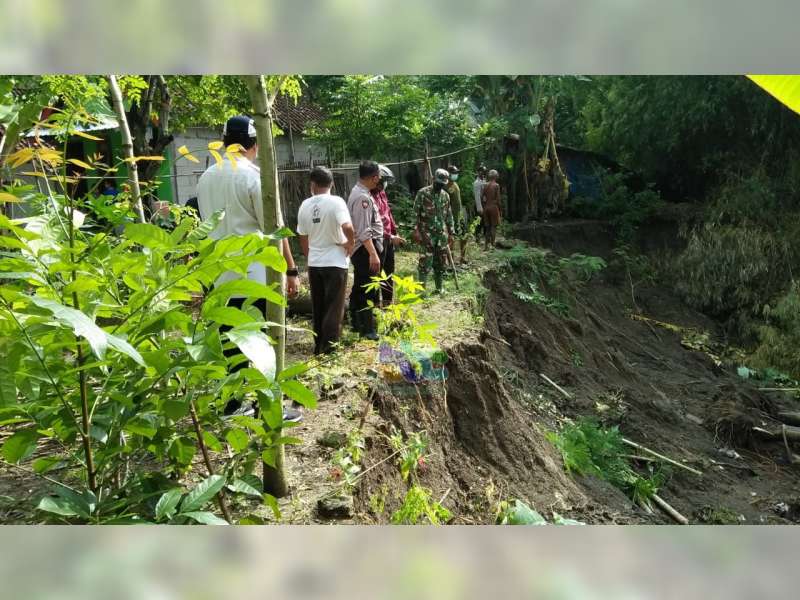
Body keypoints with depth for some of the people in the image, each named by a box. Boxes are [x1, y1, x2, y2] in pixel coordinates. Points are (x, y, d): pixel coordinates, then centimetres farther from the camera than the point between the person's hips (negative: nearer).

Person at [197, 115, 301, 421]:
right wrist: (291, 270, -7)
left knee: (230, 343, 13)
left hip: (219, 275, 7)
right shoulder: (254, 175, -11)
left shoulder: (206, 177, 10)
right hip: (255, 275, -6)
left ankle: (232, 405, 22)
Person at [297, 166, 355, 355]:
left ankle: (319, 347, 22)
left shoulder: (305, 205, 3)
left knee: (318, 308, 14)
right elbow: (348, 227, -26)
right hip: (335, 262, -4)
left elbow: (303, 237, 11)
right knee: (334, 309, 2)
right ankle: (329, 348, 2)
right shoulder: (336, 202, -12)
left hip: (314, 263, 5)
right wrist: (350, 242, -6)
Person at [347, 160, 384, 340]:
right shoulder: (363, 197, -20)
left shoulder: (358, 192, 12)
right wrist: (373, 254, -27)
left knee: (360, 287, 18)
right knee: (369, 290, -5)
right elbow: (364, 231, -26)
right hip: (365, 249, -11)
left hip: (362, 249, 11)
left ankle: (356, 323, 30)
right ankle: (367, 329, 1)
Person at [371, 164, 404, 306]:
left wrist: (395, 232, 18)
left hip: (388, 238, 10)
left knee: (389, 269, 19)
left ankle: (388, 300, 33)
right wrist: (390, 237, -27)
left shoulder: (382, 193, 8)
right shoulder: (370, 196, -22)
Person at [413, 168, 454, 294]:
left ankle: (439, 287, 21)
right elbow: (415, 213, -8)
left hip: (442, 233, 5)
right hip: (427, 233, -5)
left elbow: (449, 215, 16)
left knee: (441, 262, 9)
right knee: (426, 262, -8)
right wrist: (416, 231, -14)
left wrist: (451, 233, 13)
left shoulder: (445, 195, 11)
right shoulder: (423, 193, -6)